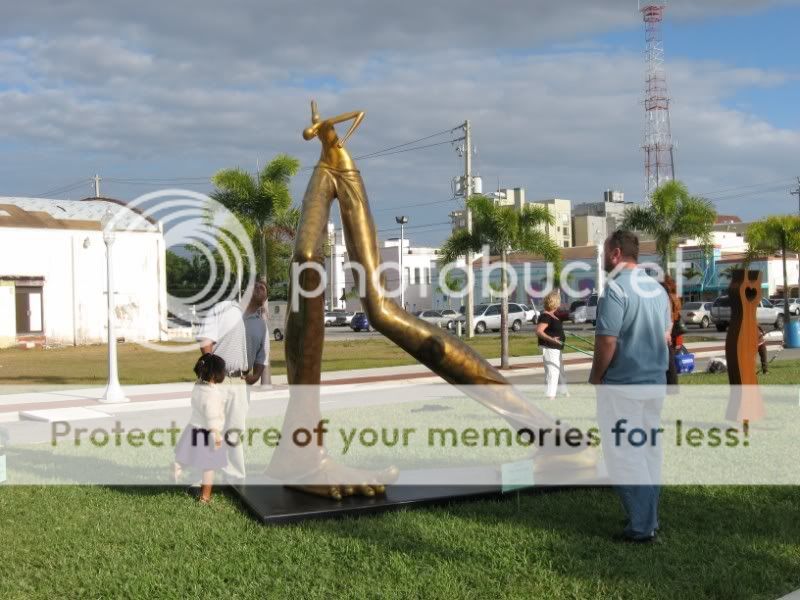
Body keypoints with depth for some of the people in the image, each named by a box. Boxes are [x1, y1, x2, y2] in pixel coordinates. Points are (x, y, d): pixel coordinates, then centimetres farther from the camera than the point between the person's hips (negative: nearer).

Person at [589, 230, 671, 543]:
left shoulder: (616, 288, -16)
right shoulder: (658, 288, 9)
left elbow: (607, 341, -20)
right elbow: (665, 334, 16)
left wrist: (595, 378, -7)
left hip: (622, 386, -8)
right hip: (655, 383, 8)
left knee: (624, 454, 0)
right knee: (650, 451, 15)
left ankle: (641, 527, 2)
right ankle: (650, 520, 23)